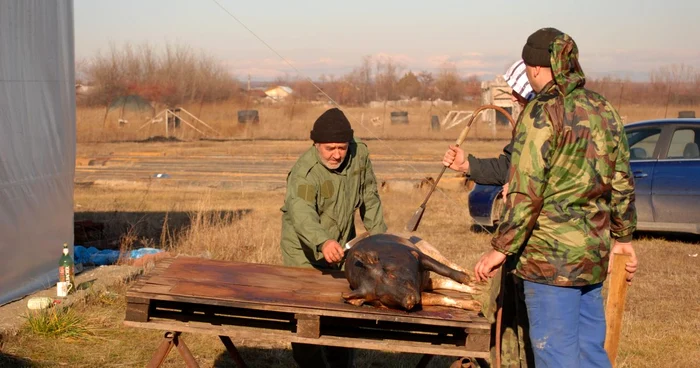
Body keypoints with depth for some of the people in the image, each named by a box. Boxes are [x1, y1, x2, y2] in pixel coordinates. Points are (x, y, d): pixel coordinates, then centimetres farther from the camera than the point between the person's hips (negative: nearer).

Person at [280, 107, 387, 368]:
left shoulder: (360, 155, -10)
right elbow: (300, 212, -47)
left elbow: (369, 198, 5)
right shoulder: (305, 172, -28)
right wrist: (323, 242, -64)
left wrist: (379, 234, 7)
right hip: (305, 253, -5)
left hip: (342, 249, 5)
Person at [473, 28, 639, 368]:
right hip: (594, 254, 8)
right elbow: (622, 183, 15)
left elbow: (526, 192, -17)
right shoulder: (604, 109, 9)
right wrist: (623, 237, 25)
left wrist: (500, 249, -12)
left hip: (551, 255, -7)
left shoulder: (542, 112, -13)